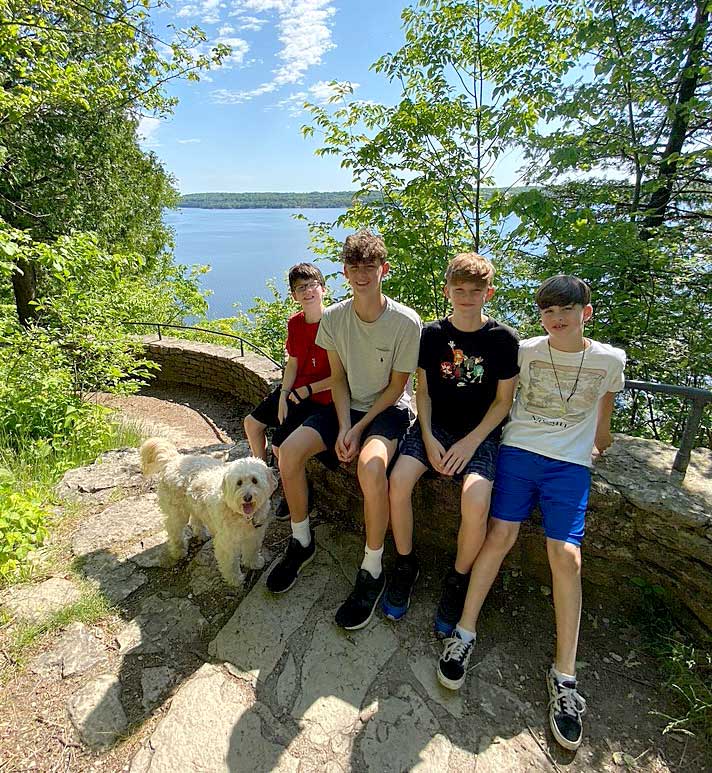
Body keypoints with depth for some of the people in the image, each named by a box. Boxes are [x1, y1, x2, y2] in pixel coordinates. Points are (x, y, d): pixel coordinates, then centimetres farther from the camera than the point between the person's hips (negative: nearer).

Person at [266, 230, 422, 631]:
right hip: (348, 406, 5)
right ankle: (302, 542, 9)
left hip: (388, 409, -4)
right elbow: (338, 378, 1)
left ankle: (372, 572, -12)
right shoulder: (334, 318, -5)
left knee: (371, 466, -35)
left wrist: (359, 428, -15)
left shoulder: (406, 322, -17)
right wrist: (344, 425, -12)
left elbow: (396, 387, -10)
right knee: (290, 451, -16)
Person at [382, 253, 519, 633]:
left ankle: (458, 580, 4)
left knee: (476, 501, -27)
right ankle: (405, 564, 4)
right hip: (435, 425, 2)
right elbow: (423, 391, 5)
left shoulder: (503, 338, -5)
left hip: (480, 431, -2)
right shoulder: (432, 334, 2)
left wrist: (470, 442, -12)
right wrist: (428, 437, -9)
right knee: (399, 480, -23)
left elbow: (503, 401, -3)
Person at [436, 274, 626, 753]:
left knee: (566, 555, -11)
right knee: (501, 534, -14)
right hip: (519, 449, 0)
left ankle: (564, 676, 1)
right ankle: (465, 634, -2)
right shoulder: (526, 351, 3)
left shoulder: (610, 360, 4)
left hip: (570, 463, 0)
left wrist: (600, 450, 27)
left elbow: (602, 421, 18)